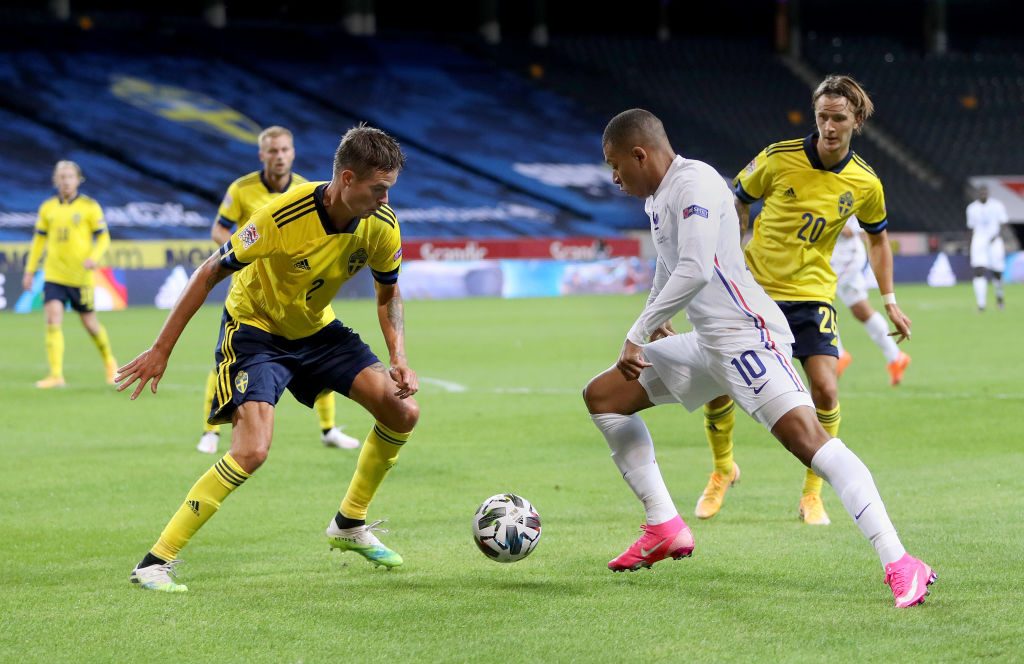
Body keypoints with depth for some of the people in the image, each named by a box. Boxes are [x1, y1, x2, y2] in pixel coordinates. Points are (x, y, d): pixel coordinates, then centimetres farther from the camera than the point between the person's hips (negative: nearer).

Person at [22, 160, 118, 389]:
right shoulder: (47, 208, 8)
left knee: (90, 323, 7)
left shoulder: (90, 207, -2)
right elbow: (39, 240, 15)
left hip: (80, 276, -3)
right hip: (53, 275, 3)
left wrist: (94, 257, -21)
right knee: (52, 320, -12)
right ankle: (56, 374, -13)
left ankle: (109, 361, 33)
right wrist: (29, 271, 12)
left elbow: (103, 238, -2)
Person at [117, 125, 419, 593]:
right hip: (255, 328, -6)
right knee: (252, 451, -25)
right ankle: (155, 563, -17)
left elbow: (389, 295, 4)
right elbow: (209, 274, -21)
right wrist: (161, 350, -20)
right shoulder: (283, 217, -32)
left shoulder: (381, 224, -16)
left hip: (317, 328, 6)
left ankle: (349, 525, 17)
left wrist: (399, 360, -13)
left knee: (403, 411, -5)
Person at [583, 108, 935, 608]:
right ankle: (665, 529, 16)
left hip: (745, 334, -11)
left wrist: (637, 336, -21)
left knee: (804, 435, -27)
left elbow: (694, 271, -26)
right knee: (601, 396, 14)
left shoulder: (694, 182, -15)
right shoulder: (658, 196, 16)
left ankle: (899, 564, -34)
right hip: (706, 343, 11)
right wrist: (656, 319, 48)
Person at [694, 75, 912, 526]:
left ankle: (812, 495, 4)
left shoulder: (865, 183, -5)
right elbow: (736, 204, 2)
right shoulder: (779, 159, -13)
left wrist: (889, 300, 9)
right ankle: (722, 469, 24)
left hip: (813, 294, 1)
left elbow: (877, 237, 13)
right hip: (754, 287, -1)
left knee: (825, 390, -15)